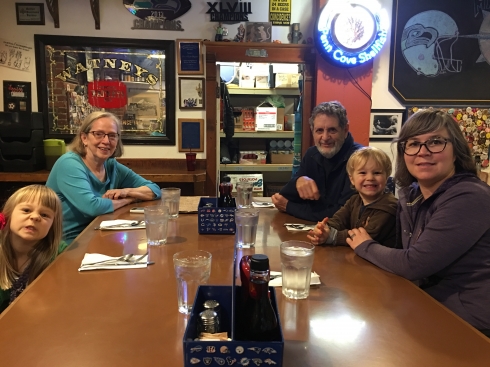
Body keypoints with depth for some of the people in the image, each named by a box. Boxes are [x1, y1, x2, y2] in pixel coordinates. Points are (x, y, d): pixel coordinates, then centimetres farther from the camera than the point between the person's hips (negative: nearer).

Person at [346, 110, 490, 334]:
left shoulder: (470, 198, -21)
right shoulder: (410, 195, 3)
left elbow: (414, 264, -24)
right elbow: (401, 251, 9)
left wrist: (365, 246, -7)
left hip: (468, 322, -6)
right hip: (432, 307, 6)